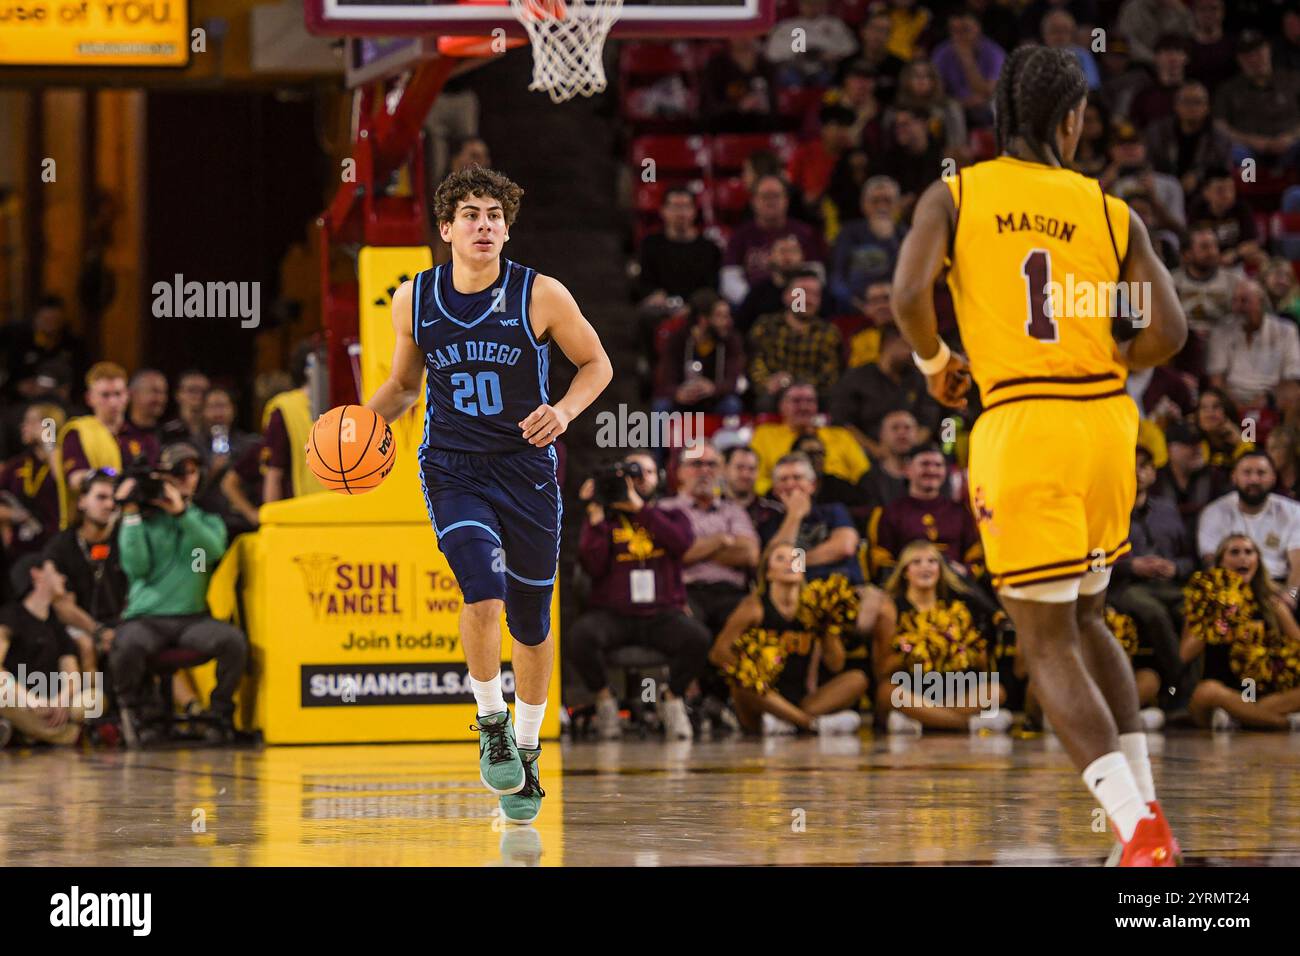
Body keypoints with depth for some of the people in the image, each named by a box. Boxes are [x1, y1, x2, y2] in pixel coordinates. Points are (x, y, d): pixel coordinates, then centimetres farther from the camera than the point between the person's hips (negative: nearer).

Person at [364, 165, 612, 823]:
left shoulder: (541, 297, -10)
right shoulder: (414, 301, -2)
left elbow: (596, 363, 2)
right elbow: (404, 384, 13)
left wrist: (564, 411, -16)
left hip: (527, 471, 0)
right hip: (451, 470, 0)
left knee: (532, 624, 10)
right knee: (484, 595, -23)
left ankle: (525, 750, 31)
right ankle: (491, 726, -1)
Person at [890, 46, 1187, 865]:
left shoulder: (955, 196, 2)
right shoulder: (1112, 213, 6)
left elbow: (909, 291, -14)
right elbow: (1168, 333, -3)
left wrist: (935, 363, 6)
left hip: (1021, 428, -3)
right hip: (1106, 422, 3)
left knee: (1046, 643, 1)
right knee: (1085, 618, 24)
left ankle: (1139, 827, -14)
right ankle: (1145, 806, 17)